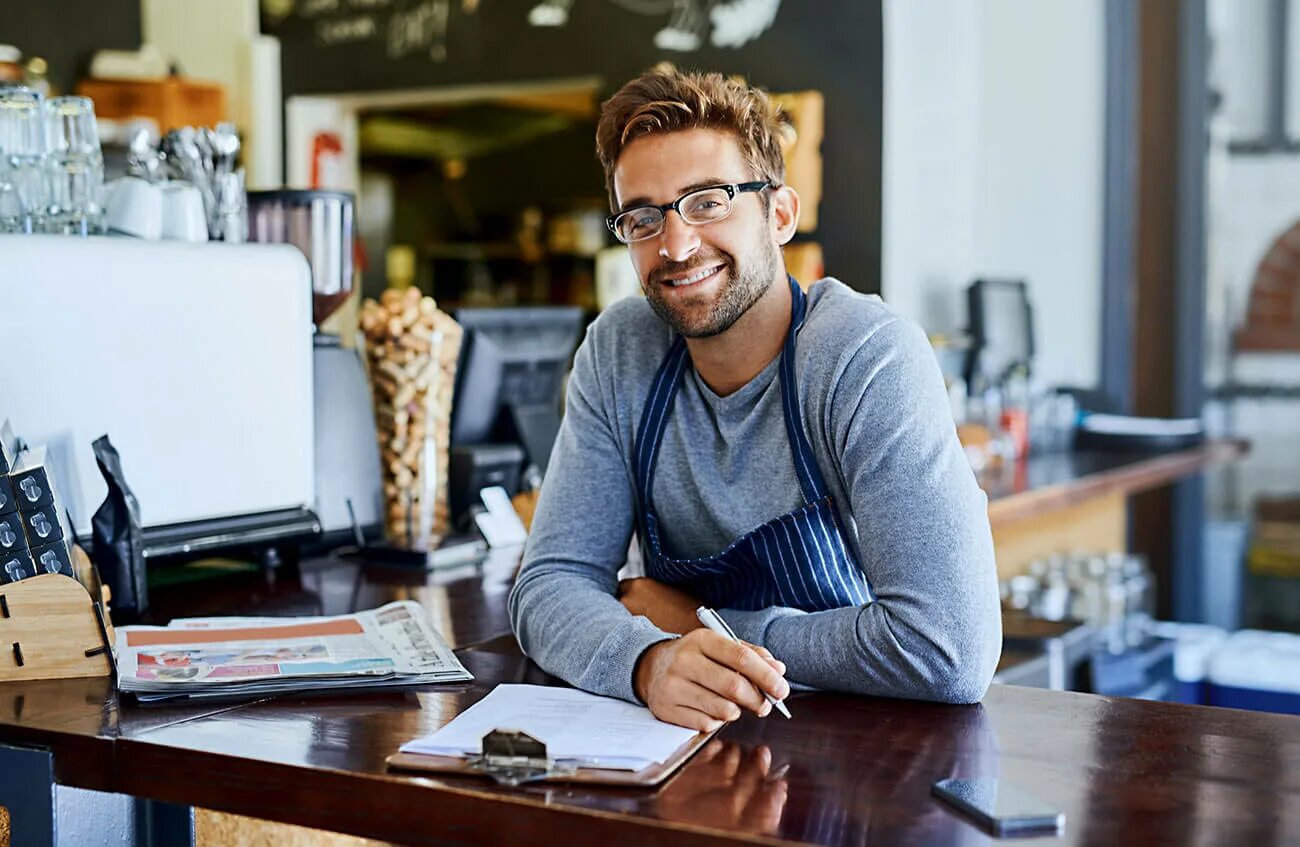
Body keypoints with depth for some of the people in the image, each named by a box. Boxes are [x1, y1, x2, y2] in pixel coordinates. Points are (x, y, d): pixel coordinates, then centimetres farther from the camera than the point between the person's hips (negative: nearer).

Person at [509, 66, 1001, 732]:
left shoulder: (868, 358, -18)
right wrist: (651, 659, -26)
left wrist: (700, 623, -15)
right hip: (689, 747, 5)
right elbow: (551, 583, -4)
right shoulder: (619, 352, -2)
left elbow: (952, 652, -26)